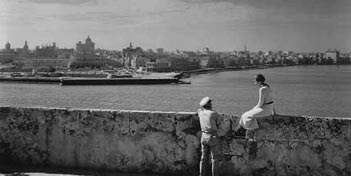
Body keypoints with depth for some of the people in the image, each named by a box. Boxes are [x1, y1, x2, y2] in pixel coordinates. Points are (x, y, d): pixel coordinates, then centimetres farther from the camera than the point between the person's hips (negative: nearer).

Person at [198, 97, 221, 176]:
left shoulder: (200, 112, 1)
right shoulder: (214, 113, -12)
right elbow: (218, 125, 1)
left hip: (204, 136, 5)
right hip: (213, 137, -5)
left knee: (204, 157, 12)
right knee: (215, 158, 4)